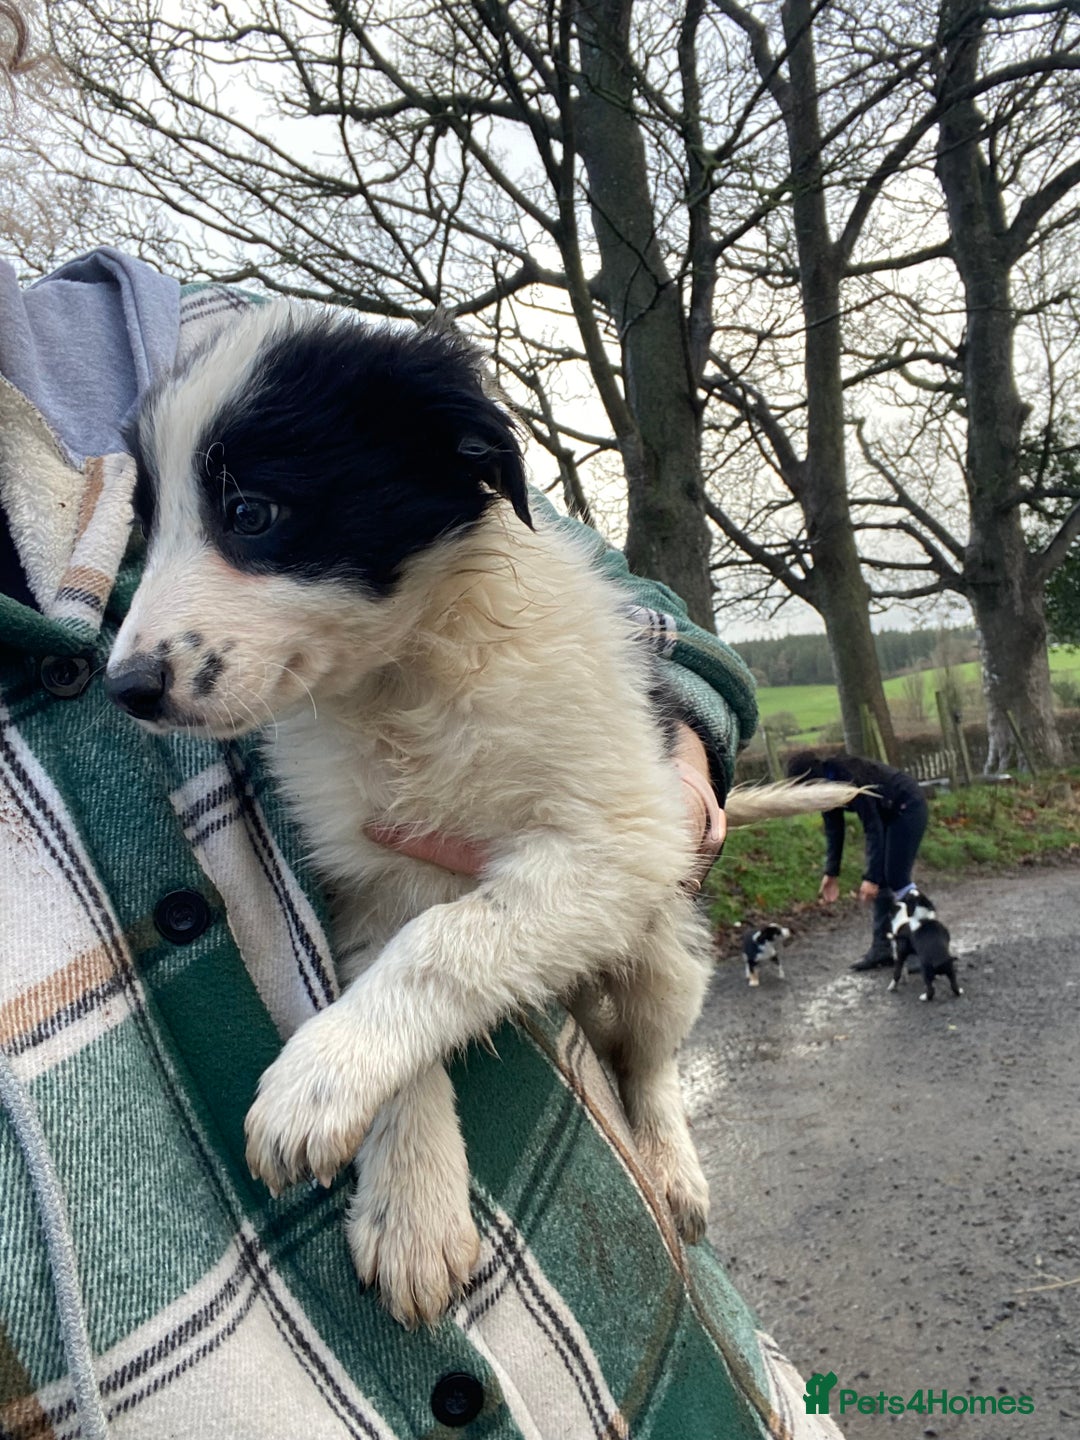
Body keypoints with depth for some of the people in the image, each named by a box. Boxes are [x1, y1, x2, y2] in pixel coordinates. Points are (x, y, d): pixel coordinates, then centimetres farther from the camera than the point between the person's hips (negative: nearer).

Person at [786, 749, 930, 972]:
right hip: (886, 812, 8)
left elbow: (873, 828, -32)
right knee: (880, 879, 4)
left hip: (908, 807, -8)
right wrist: (831, 873, -4)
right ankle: (882, 947, 7)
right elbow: (833, 829, -1)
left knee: (896, 878, -11)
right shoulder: (826, 783, -9)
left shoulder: (850, 779, -34)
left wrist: (871, 877, -32)